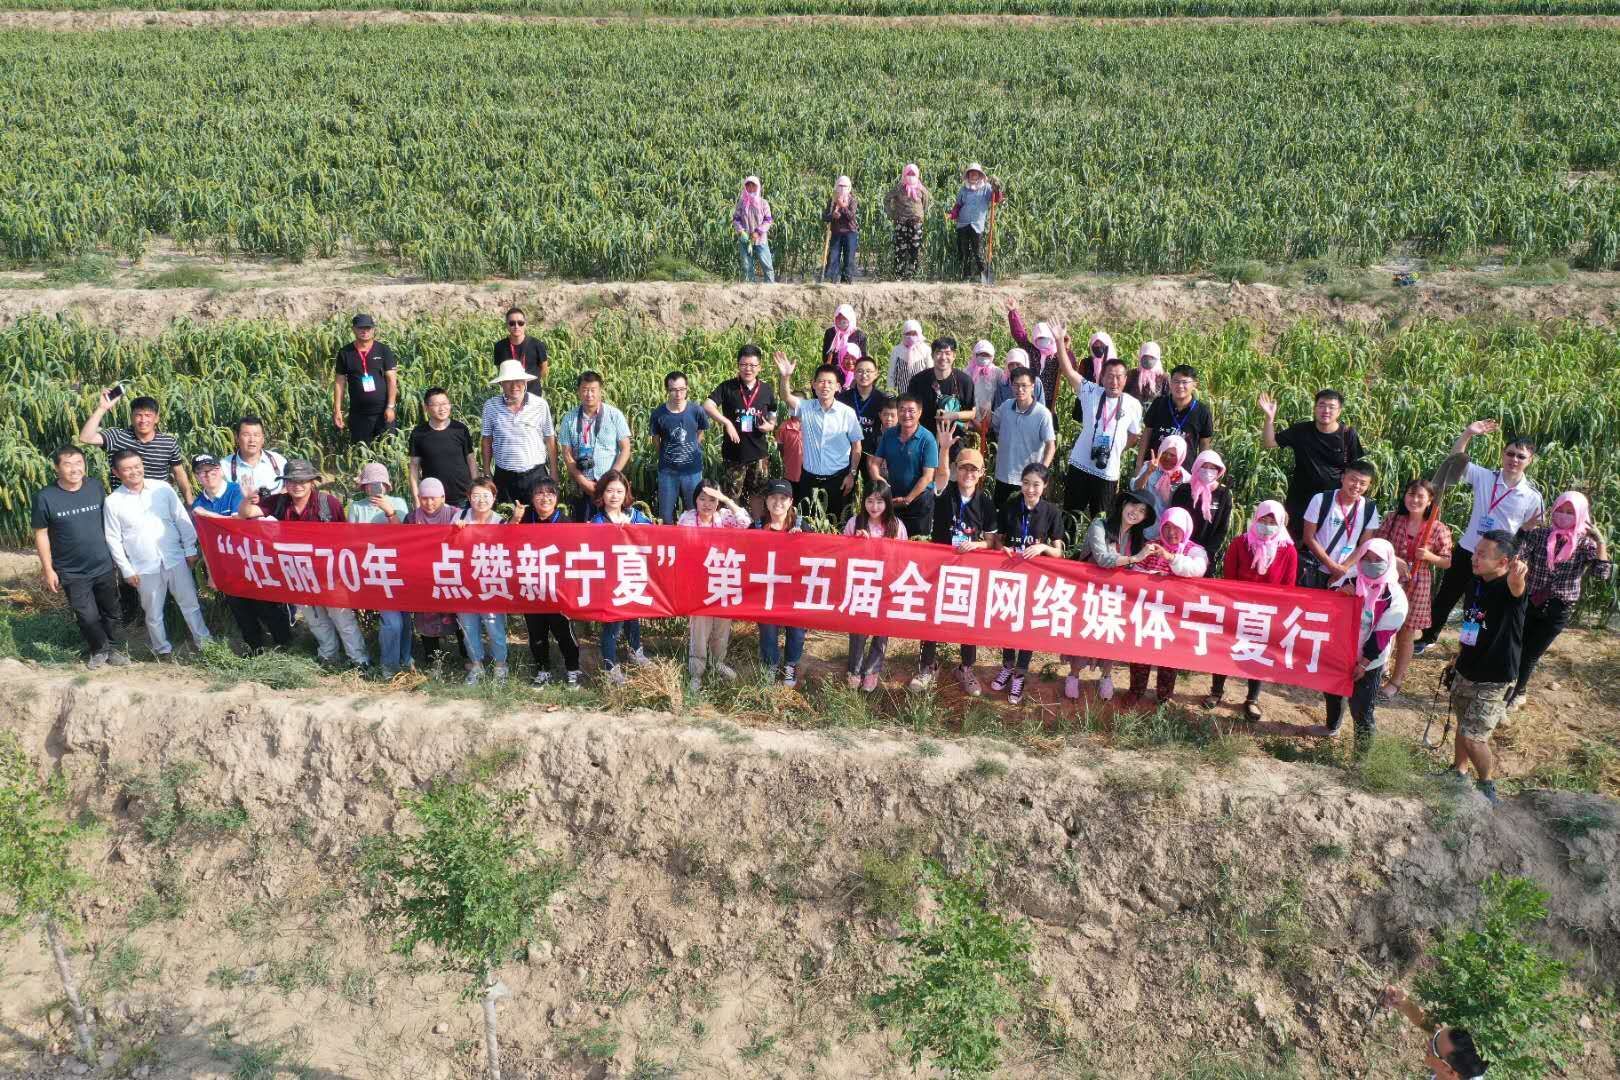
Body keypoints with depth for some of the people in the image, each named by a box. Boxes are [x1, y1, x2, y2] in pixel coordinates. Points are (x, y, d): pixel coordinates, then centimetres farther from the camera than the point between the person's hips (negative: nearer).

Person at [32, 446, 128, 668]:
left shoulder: (96, 487, -7)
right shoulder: (45, 497, -14)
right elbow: (41, 534, -5)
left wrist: (115, 555, 10)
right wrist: (48, 569, -5)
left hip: (104, 567, 2)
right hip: (71, 573, -2)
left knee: (110, 611, 15)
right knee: (87, 617, 4)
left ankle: (115, 648, 35)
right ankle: (98, 649, 30)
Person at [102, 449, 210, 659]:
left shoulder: (163, 489, -3)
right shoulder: (113, 502, -5)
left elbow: (182, 520, 2)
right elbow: (114, 540, -1)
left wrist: (190, 550, 1)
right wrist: (127, 570, -2)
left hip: (176, 559, 1)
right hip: (145, 568, -1)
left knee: (190, 602, 10)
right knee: (154, 612, 10)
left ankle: (204, 640, 24)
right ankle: (162, 649, 26)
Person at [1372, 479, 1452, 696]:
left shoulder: (1438, 529, -9)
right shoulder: (1393, 519, -4)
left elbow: (1448, 562, -3)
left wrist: (1429, 556, -21)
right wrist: (1394, 559, -19)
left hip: (1416, 587, -2)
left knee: (1405, 634, 9)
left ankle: (1396, 680, 24)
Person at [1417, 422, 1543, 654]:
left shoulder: (1532, 496, -9)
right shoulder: (1484, 477, -7)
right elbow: (1455, 460, -7)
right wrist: (1468, 434, -20)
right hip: (1466, 551, 1)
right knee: (1445, 597, 15)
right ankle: (1428, 637, 35)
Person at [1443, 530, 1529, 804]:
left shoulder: (1510, 588, -22)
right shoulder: (1475, 583, -1)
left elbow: (1516, 587, -49)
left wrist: (1518, 577, -72)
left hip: (1494, 680, -6)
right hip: (1466, 672, 6)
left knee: (1472, 738, -5)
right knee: (1463, 727, 21)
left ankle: (1486, 784, 20)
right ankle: (1457, 772, 42)